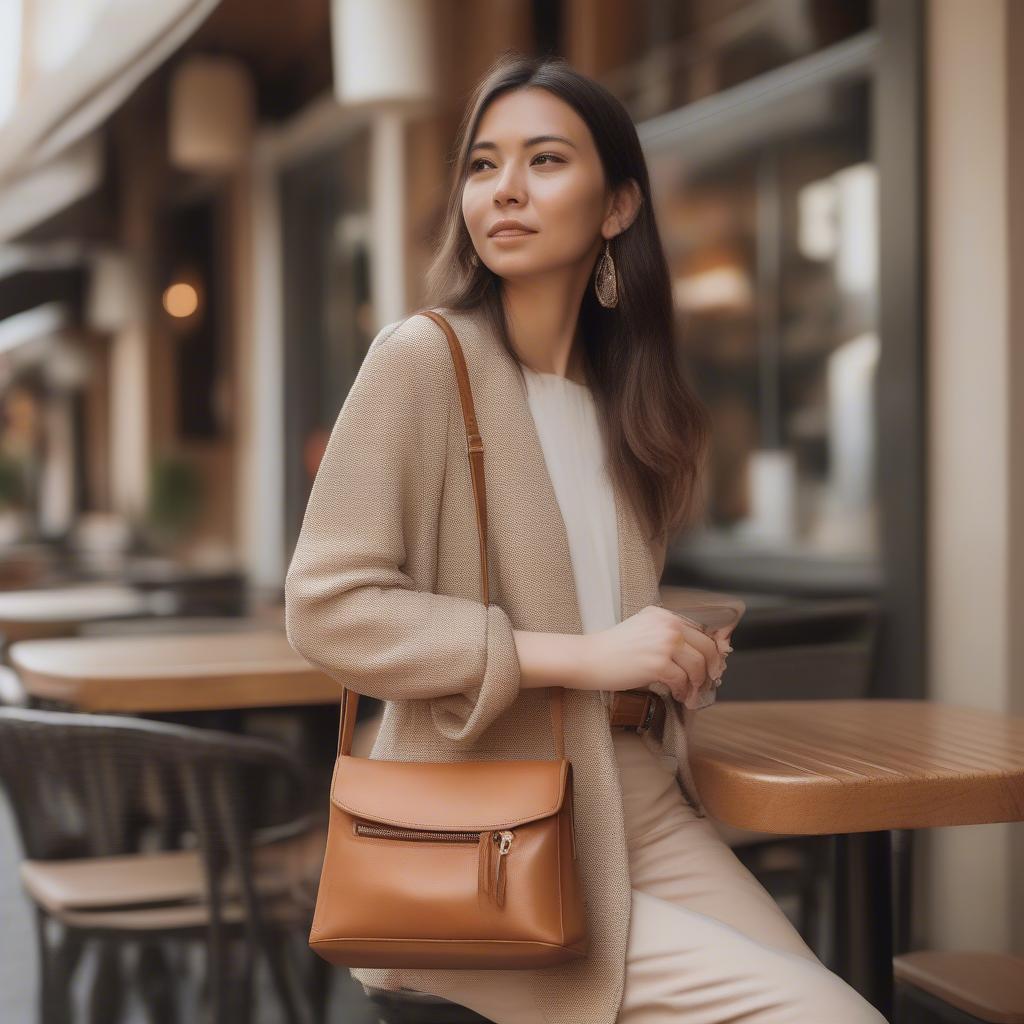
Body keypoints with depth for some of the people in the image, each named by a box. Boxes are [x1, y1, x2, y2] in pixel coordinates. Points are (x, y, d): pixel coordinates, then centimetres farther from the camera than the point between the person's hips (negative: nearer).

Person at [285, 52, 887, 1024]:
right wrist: (583, 656, -20)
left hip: (647, 806, 7)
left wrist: (681, 657, 3)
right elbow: (326, 607, -17)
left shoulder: (622, 397, 12)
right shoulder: (423, 358, -10)